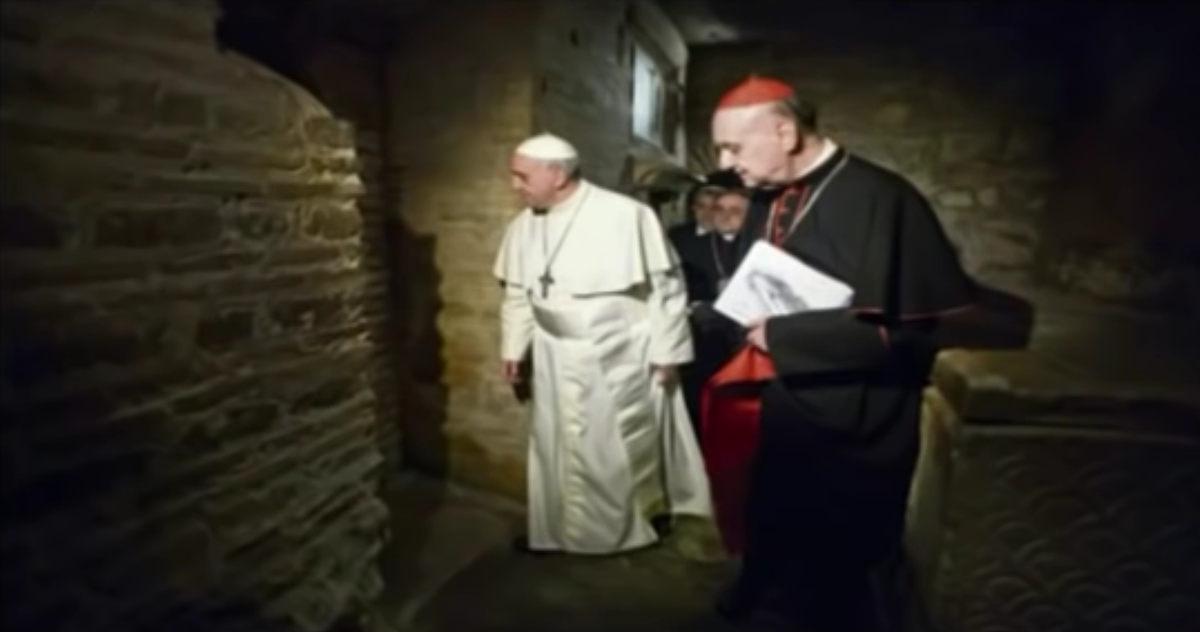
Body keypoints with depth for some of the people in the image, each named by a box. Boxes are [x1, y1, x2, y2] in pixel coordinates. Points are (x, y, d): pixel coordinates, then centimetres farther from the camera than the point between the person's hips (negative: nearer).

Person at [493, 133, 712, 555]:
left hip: (621, 357, -5)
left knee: (627, 448, 12)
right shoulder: (524, 226, 0)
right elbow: (517, 293, 12)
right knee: (558, 446, 15)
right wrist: (513, 347, 12)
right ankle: (559, 530, 35)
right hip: (558, 360, 5)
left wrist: (666, 350, -10)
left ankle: (634, 525, 37)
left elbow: (665, 286, -13)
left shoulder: (625, 215, -19)